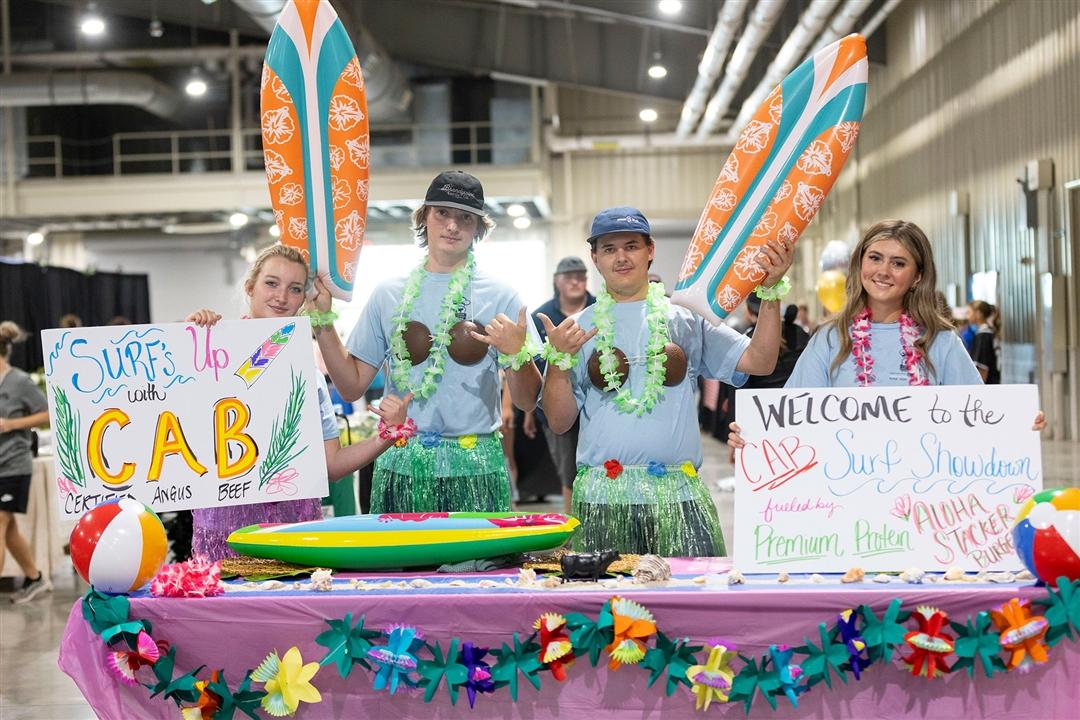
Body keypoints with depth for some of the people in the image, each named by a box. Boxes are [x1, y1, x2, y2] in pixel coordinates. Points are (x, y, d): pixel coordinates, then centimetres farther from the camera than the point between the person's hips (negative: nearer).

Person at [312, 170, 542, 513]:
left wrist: (517, 353, -18)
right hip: (401, 468, 2)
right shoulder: (389, 295, 10)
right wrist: (322, 319, 3)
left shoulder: (501, 297, 3)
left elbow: (527, 402, 1)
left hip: (476, 471, -2)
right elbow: (352, 386, 9)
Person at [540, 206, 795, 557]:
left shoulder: (686, 319, 11)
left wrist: (771, 291, -5)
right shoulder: (577, 329, 12)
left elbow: (759, 361, 2)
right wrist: (559, 359, -5)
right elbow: (559, 421, 8)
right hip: (603, 498, 0)